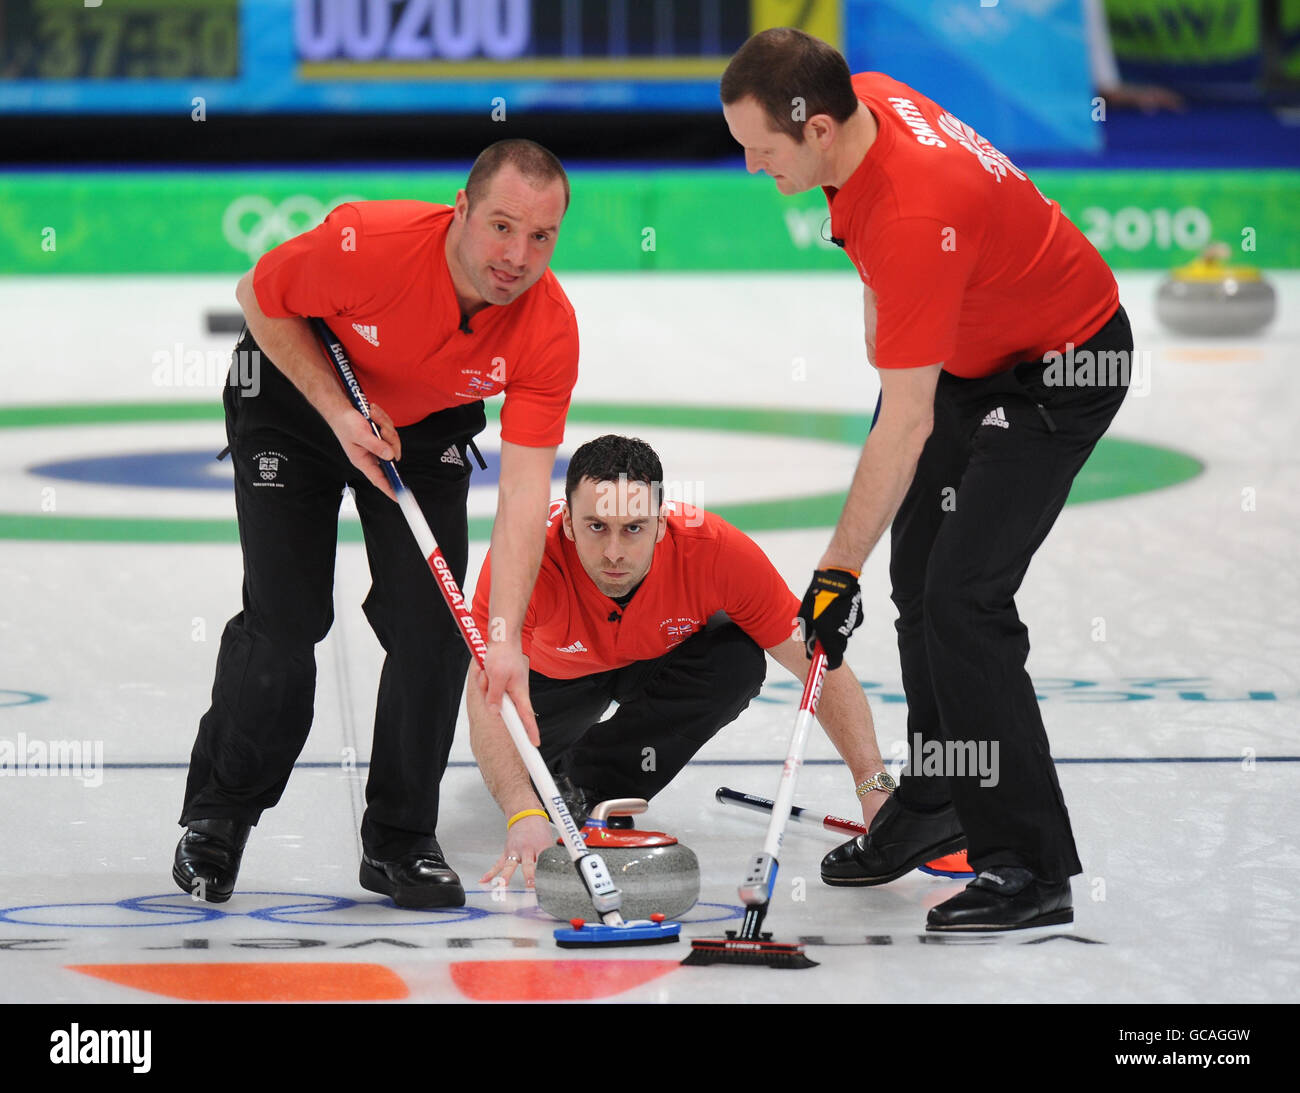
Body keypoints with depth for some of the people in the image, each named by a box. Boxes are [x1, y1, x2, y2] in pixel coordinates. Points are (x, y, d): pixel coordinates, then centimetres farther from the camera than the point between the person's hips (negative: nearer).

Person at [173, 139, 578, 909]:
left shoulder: (550, 331, -29)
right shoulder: (368, 245, -37)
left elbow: (525, 492, -31)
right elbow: (261, 299, -16)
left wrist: (505, 638, -40)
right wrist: (342, 413, -24)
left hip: (427, 426, 3)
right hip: (298, 397, -2)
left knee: (431, 623, -9)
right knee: (286, 617, -10)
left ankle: (401, 842, 8)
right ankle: (217, 816, 11)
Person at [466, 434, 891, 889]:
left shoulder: (715, 550, -37)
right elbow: (488, 697, -49)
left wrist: (873, 785, -37)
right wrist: (524, 815, -64)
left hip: (659, 661, -3)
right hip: (554, 671, 3)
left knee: (739, 661, -27)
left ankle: (596, 779, -8)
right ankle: (549, 766, 21)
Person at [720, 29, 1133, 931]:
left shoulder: (916, 215, -37)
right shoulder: (862, 103, -12)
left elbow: (907, 425, -32)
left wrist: (840, 569, -27)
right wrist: (886, 340, 20)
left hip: (1060, 369, -10)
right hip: (967, 349, 10)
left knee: (963, 595, -17)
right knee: (917, 572, 14)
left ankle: (1030, 869, -12)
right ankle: (938, 801, 32)